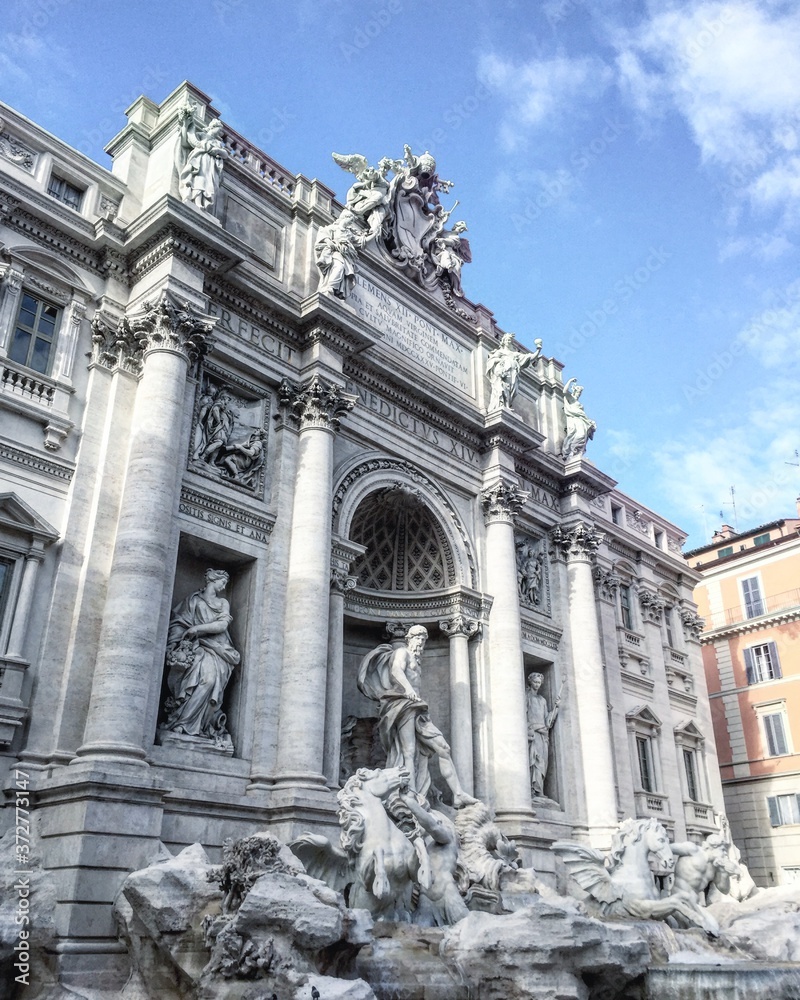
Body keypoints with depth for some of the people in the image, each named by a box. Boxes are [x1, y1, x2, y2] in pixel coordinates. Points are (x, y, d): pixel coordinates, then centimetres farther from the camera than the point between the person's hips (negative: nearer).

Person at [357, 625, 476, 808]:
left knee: (442, 748, -3)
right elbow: (396, 671, -14)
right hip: (403, 705, -9)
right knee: (409, 752, -20)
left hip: (417, 710, 9)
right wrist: (408, 688, -32)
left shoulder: (414, 662, 33)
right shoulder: (402, 652, 7)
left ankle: (458, 795, -10)